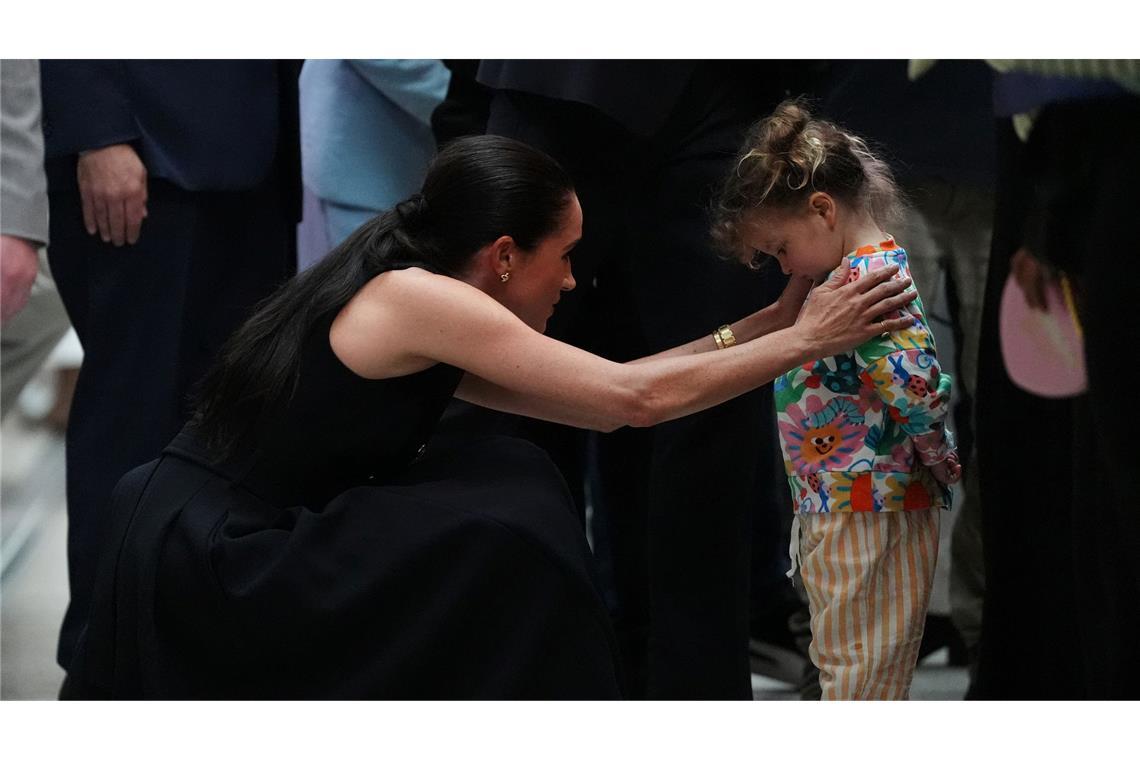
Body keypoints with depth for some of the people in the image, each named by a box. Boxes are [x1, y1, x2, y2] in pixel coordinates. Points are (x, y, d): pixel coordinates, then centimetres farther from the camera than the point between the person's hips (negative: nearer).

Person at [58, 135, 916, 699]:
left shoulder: (421, 324, 12)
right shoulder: (417, 297, -15)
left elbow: (607, 394, 16)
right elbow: (636, 399, -14)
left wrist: (763, 324, 17)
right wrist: (804, 342, -4)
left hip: (207, 548, 10)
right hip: (203, 562, -10)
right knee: (511, 520, -10)